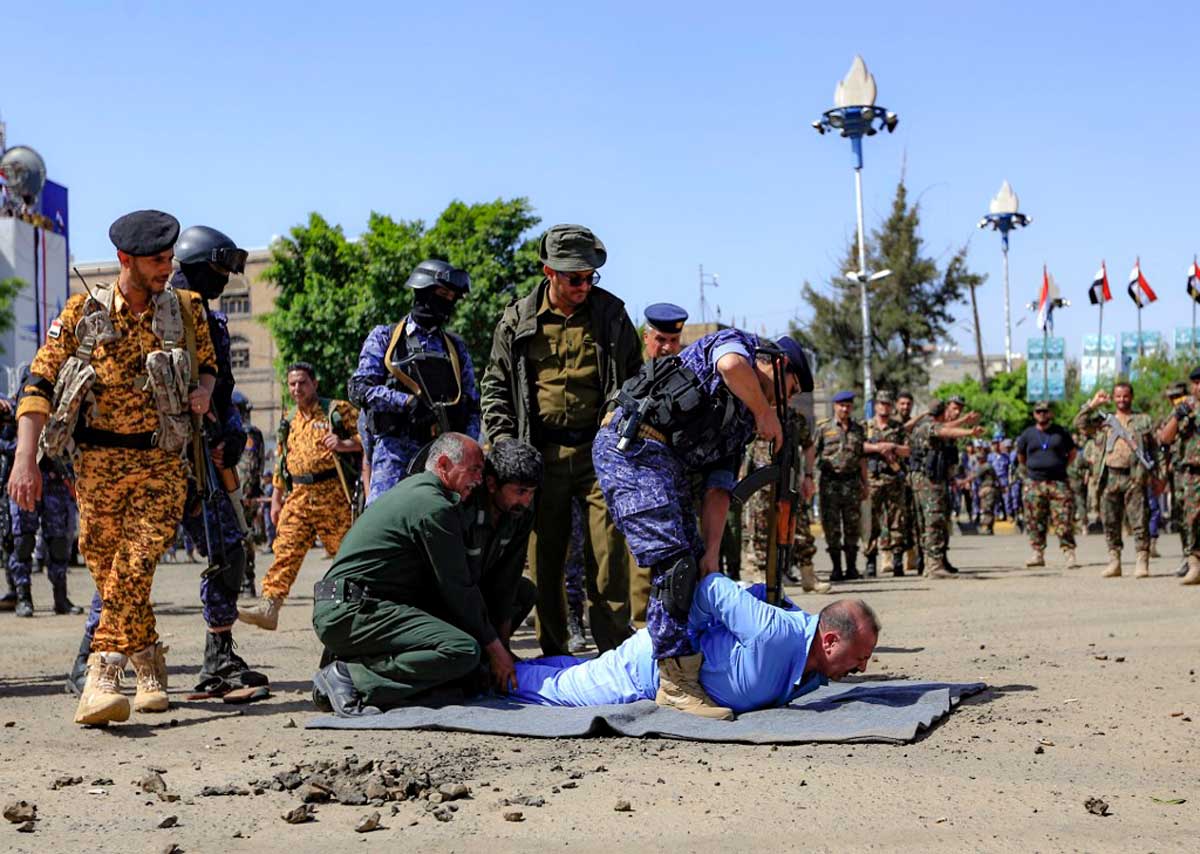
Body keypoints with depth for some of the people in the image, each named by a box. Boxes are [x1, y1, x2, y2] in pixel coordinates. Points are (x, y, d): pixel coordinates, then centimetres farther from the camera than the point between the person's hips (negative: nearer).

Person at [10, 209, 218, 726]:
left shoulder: (187, 309, 4)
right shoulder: (83, 313, -1)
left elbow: (208, 363, 20)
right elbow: (39, 383, -3)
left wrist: (203, 388, -5)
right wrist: (25, 460, -12)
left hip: (162, 461, -1)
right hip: (99, 461, 1)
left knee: (135, 568, -18)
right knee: (108, 572, 5)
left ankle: (101, 679, -21)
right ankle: (150, 669, 23)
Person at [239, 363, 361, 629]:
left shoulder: (337, 410, 2)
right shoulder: (290, 424, 21)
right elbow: (281, 464, 24)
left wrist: (345, 444, -21)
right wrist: (276, 500, 20)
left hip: (332, 495, -5)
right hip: (298, 497, 5)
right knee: (285, 552, -8)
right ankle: (268, 607, -16)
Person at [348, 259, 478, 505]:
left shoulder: (456, 347, 20)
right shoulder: (384, 337, 9)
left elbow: (472, 404, 18)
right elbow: (359, 389, -2)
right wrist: (408, 401, -16)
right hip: (395, 449, -3)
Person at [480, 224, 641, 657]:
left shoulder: (611, 314, 5)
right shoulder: (518, 321, 3)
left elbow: (635, 379, 15)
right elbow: (495, 385, 9)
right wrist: (504, 441, -2)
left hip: (600, 448, 0)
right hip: (542, 453, 1)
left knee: (608, 554, -4)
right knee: (544, 556, 6)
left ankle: (615, 649, 4)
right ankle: (553, 652, 16)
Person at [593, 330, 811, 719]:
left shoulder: (744, 420, 25)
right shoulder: (738, 342, 5)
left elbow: (718, 489, 16)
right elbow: (731, 365, -23)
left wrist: (712, 553, 3)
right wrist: (766, 413, -8)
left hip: (668, 464, 10)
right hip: (631, 446, -10)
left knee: (694, 564, 8)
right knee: (672, 560, -15)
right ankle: (677, 682, -14)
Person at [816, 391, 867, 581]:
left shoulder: (858, 429, 13)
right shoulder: (823, 428, 4)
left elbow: (862, 459, 16)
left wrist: (865, 484, 13)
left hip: (852, 481, 2)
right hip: (830, 481, -2)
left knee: (853, 526, 3)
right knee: (831, 526, -1)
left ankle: (852, 567, 10)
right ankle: (836, 567, 6)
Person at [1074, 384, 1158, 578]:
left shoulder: (1144, 420, 12)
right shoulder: (1104, 421, 16)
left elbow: (1154, 450, 11)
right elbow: (1080, 424, 3)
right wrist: (1093, 404, -1)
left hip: (1134, 477, -2)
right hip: (1110, 477, 2)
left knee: (1139, 522, -7)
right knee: (1110, 523, 5)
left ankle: (1142, 562, -6)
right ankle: (1114, 562, 12)